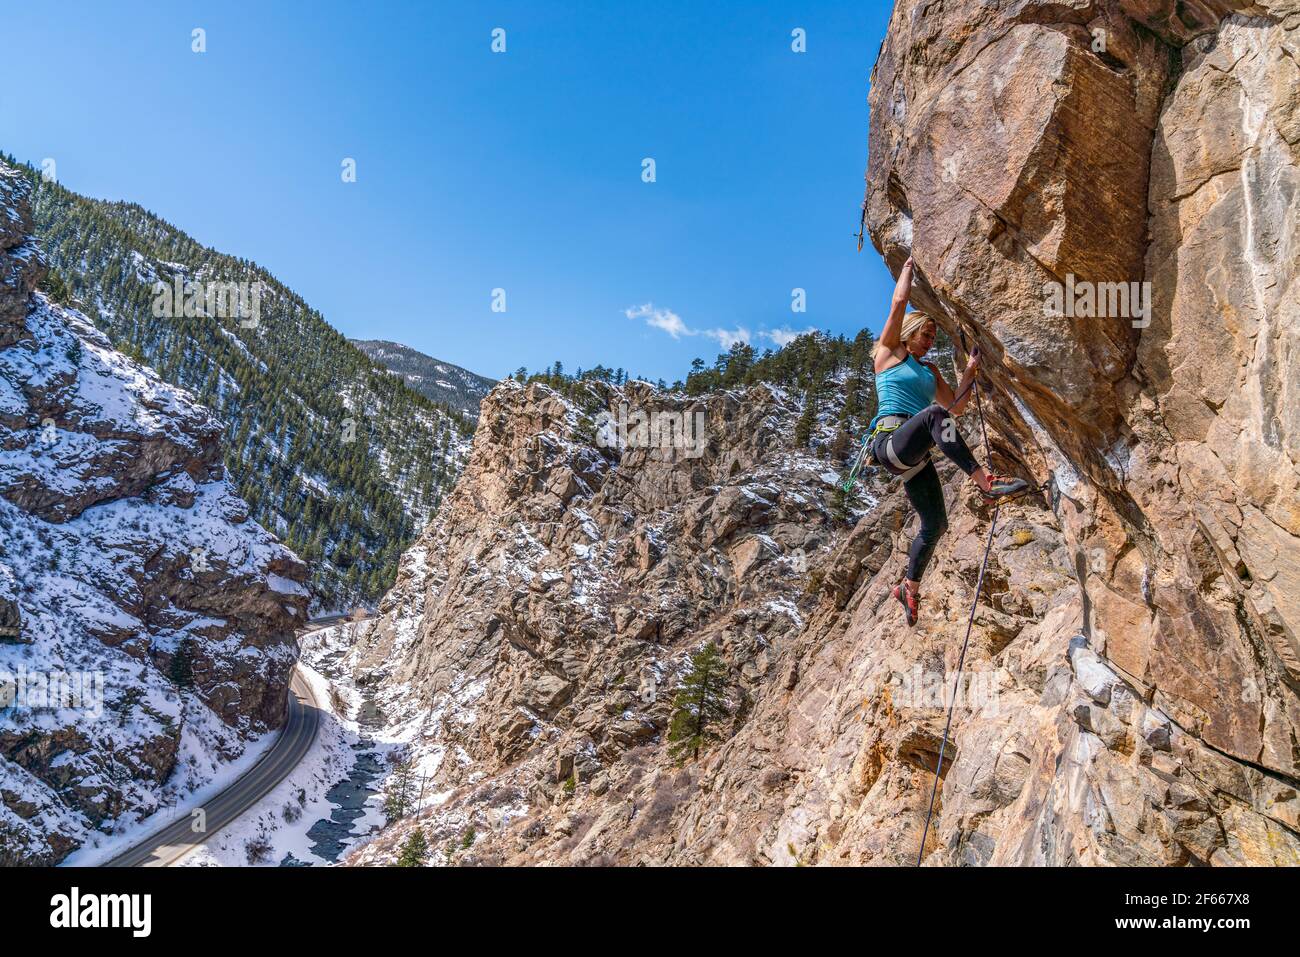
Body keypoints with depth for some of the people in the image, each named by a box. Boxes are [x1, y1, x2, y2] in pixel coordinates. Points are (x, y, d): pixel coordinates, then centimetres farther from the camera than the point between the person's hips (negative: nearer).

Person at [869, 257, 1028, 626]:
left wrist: (970, 371, 15)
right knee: (933, 413, -36)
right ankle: (985, 481, -44)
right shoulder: (889, 353, 8)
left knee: (935, 524, 3)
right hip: (889, 440, -7)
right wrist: (908, 266, 14)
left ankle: (909, 588, 20)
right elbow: (899, 301, 2)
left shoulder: (929, 369, 26)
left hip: (916, 454, 8)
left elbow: (956, 407, 24)